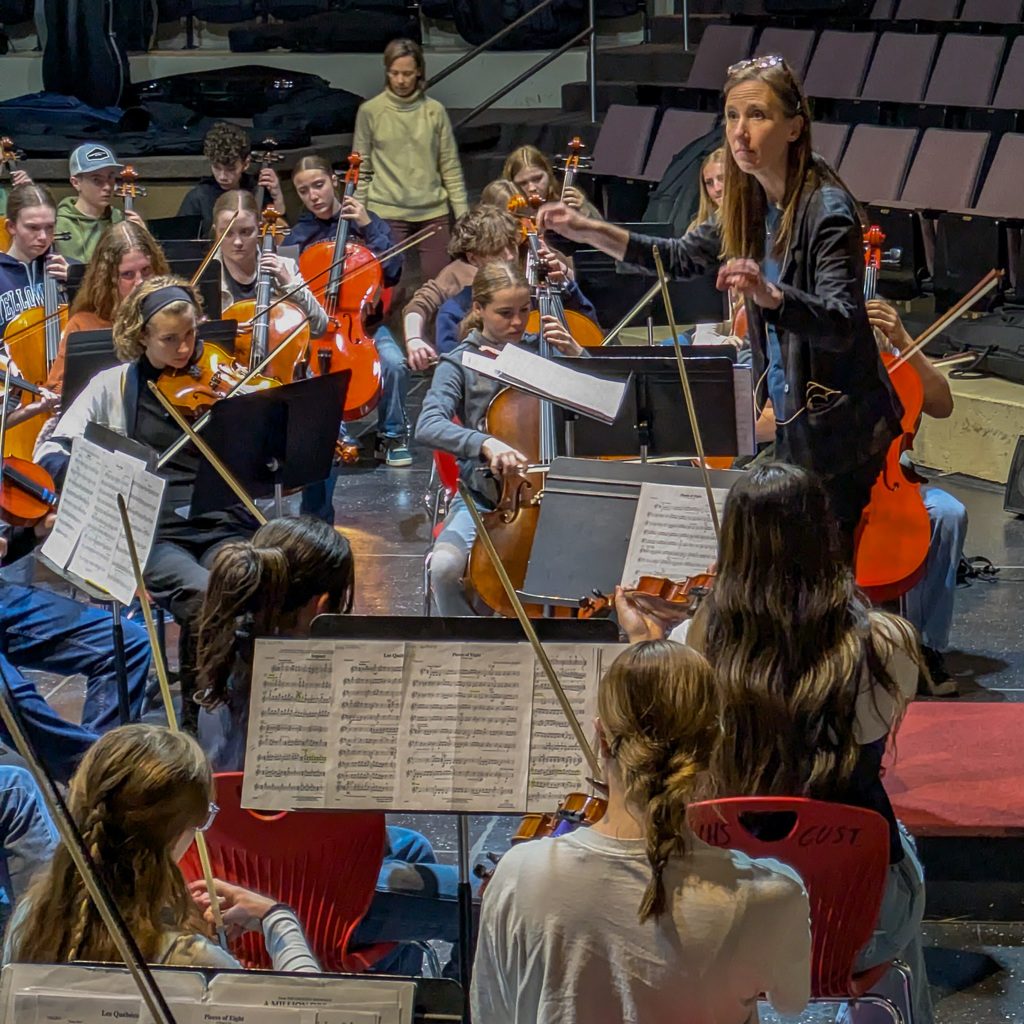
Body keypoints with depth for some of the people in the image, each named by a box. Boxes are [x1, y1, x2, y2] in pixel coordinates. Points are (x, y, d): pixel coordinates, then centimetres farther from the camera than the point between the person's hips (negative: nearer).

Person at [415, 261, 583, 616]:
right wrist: (485, 443, -32)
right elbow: (428, 427, -15)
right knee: (445, 564, -30)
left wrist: (575, 353, -10)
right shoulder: (460, 364, 2)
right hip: (482, 496, -1)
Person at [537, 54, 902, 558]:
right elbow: (682, 258, 21)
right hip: (787, 424, 8)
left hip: (837, 433, -8)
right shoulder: (752, 206, 6)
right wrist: (590, 231, 12)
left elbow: (841, 325, -29)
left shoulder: (826, 210, -19)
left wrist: (770, 295, -47)